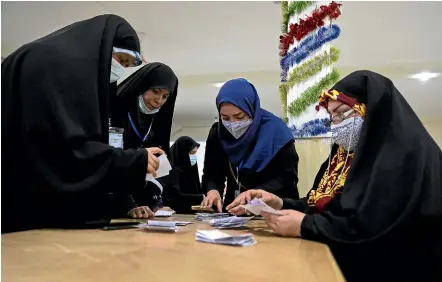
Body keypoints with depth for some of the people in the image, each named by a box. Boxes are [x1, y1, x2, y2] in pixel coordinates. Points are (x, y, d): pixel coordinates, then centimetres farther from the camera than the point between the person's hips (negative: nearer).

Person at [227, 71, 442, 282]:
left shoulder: (410, 154, -16)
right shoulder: (346, 153, 12)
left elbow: (377, 225, -27)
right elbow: (324, 207, 11)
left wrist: (304, 226, -20)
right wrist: (280, 204, -7)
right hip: (335, 261, 8)